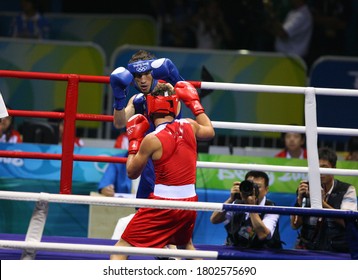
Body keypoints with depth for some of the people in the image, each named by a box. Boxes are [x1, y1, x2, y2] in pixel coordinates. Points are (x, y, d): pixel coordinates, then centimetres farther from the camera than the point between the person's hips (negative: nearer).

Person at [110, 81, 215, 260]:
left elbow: (132, 173, 0)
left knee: (122, 247, -1)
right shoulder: (189, 126, 2)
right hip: (189, 201, 6)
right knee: (186, 245, 34)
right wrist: (194, 102, 34)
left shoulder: (152, 139, -13)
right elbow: (209, 131, 27)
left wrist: (134, 140, 9)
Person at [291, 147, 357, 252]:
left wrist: (322, 203, -23)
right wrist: (299, 200, -11)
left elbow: (347, 222, -14)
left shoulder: (347, 190, 1)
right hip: (308, 247, 3)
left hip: (337, 251, -3)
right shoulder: (307, 189, 8)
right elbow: (295, 225, 4)